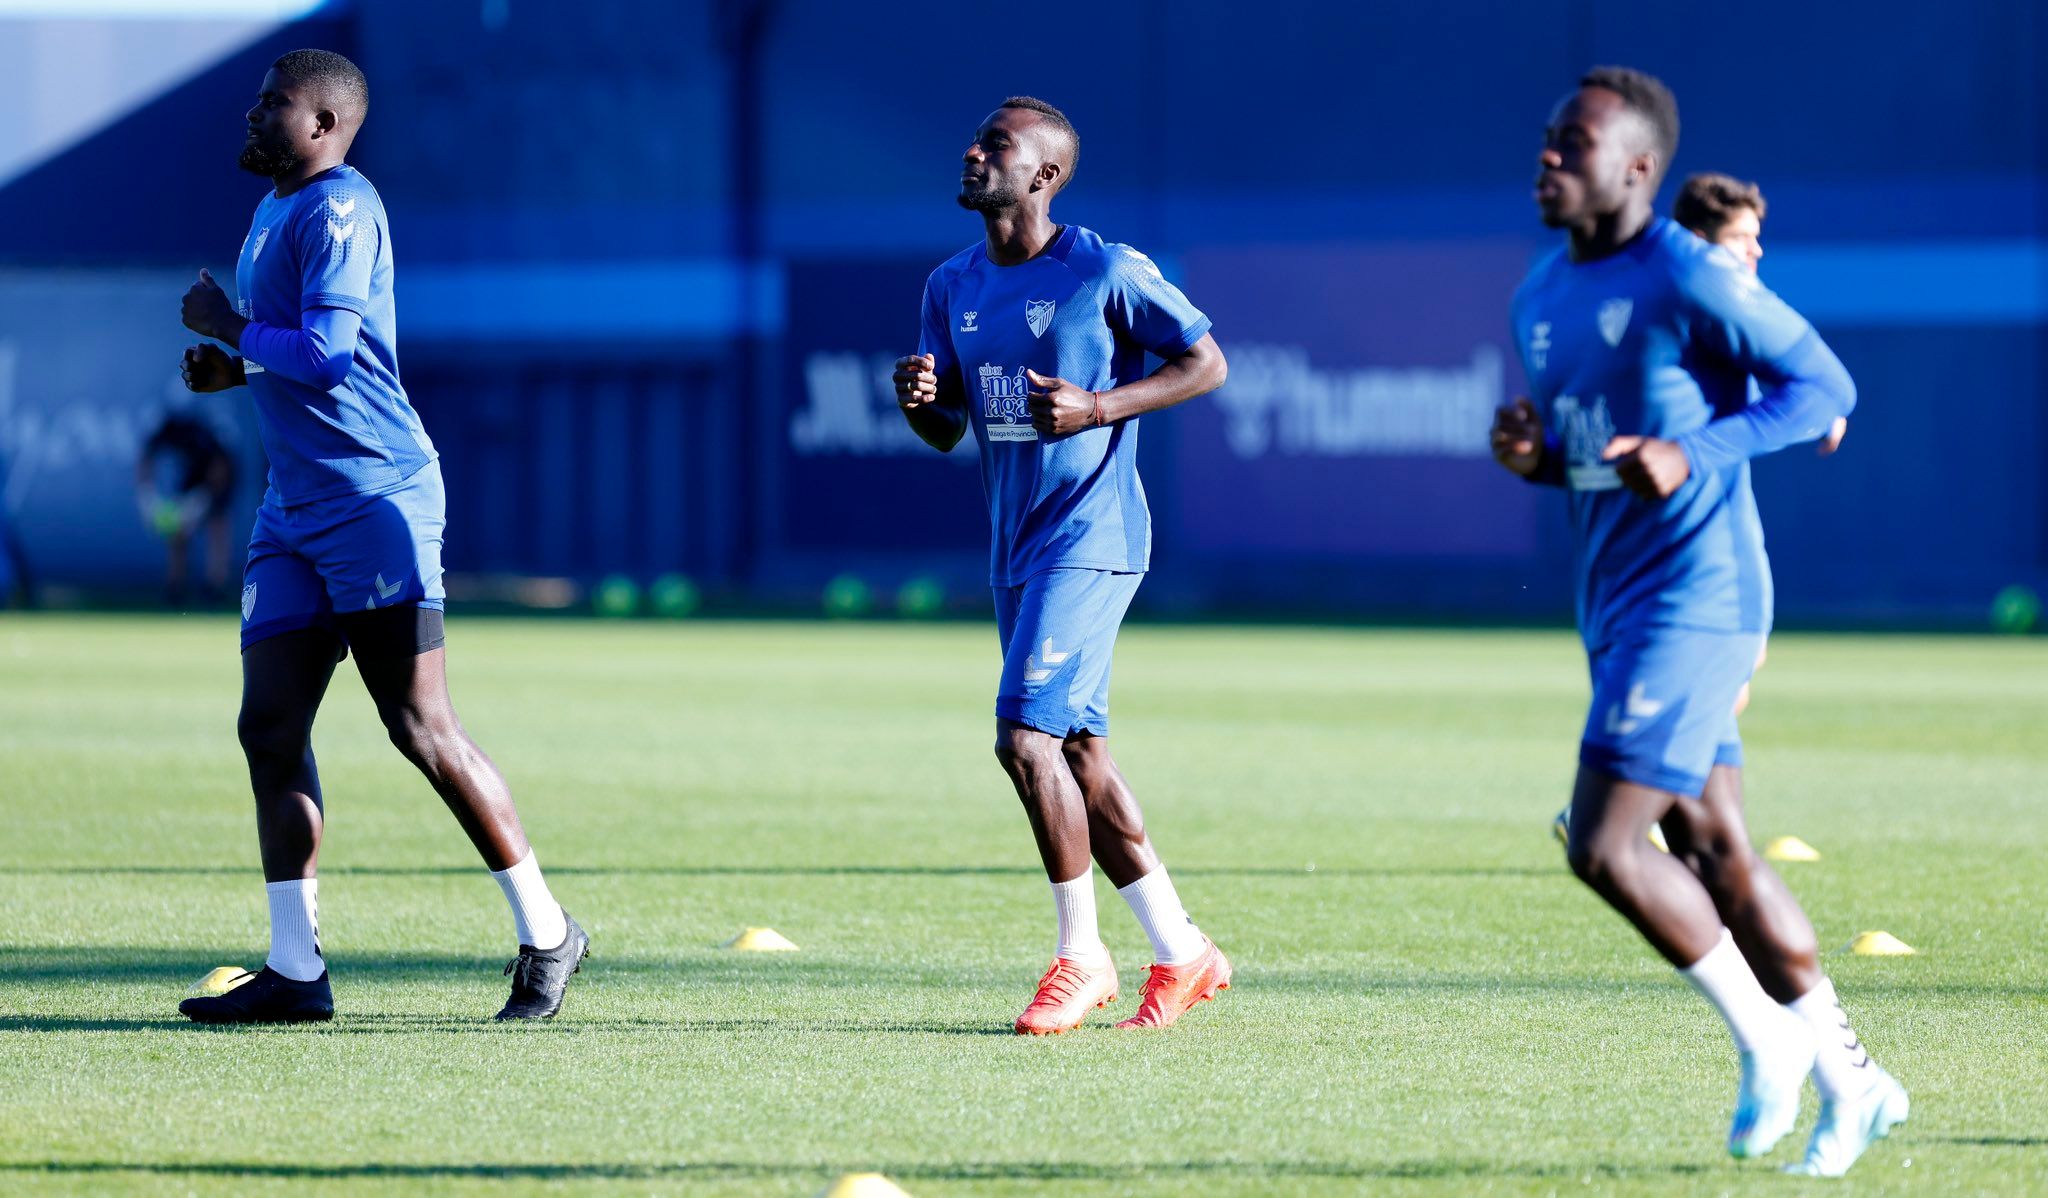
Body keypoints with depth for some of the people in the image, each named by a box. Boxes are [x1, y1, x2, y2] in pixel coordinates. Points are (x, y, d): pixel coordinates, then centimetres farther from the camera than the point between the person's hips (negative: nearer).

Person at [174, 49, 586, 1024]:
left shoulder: (338, 210, -12)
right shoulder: (272, 214, 18)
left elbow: (324, 354, -22)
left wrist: (228, 328, -8)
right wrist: (234, 368, 12)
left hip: (375, 497, -10)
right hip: (294, 510, 10)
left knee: (421, 727, -9)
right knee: (270, 728, 3)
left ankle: (545, 932, 0)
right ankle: (294, 971, 5)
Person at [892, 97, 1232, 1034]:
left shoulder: (1105, 274, -11)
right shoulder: (952, 288, 10)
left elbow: (1206, 364, -5)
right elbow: (948, 430, 16)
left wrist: (1100, 408, -18)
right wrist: (919, 400, -8)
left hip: (1091, 537, -8)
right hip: (1015, 549, 8)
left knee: (1027, 734, -16)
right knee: (1074, 751, 9)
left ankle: (1082, 954, -3)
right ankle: (1181, 950, 19)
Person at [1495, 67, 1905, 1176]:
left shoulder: (1688, 280, -14)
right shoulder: (1541, 296, 12)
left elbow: (1824, 385, -11)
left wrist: (1696, 455, -23)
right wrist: (1533, 454, 0)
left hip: (1695, 597, -9)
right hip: (1616, 606, 9)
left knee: (1604, 843, -15)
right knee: (1712, 851, 11)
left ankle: (1765, 1037, 3)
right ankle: (1849, 1081, 21)